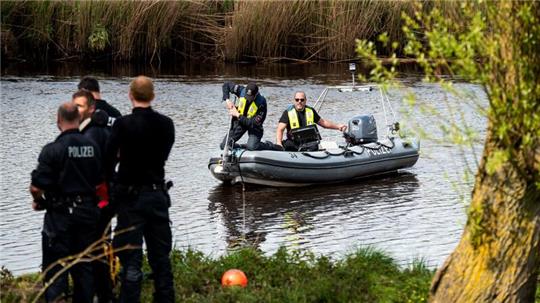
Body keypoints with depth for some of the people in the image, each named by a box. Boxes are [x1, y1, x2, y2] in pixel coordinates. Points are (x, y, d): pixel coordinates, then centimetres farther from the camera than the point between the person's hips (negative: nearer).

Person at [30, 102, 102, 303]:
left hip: (60, 215, -5)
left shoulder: (53, 150, -16)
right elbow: (99, 182, 9)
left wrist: (39, 202, 3)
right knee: (84, 267, 14)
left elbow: (36, 187, -18)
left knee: (55, 268, 1)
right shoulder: (92, 147, 1)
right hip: (88, 211, 5)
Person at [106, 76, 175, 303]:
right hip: (158, 194, 4)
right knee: (161, 256, 14)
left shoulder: (123, 124, -15)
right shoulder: (166, 124, -1)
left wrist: (110, 181, 5)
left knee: (131, 259, 0)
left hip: (131, 197, -4)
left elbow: (109, 159, -13)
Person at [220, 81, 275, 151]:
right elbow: (226, 85, -3)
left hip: (253, 127, -4)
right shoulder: (242, 91, -19)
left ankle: (269, 145, -1)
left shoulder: (261, 103, -29)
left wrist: (238, 115, -28)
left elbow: (254, 123, -30)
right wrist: (227, 100, -17)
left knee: (251, 147, -30)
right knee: (224, 146, -6)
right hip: (239, 121, 4)